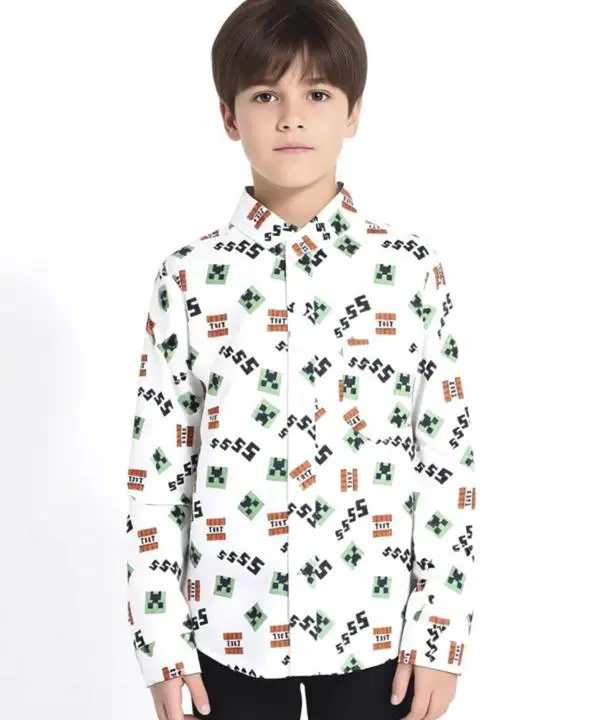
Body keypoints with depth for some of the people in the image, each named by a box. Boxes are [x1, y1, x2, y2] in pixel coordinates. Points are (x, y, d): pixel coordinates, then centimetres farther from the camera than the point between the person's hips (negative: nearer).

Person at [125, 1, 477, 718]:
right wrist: (161, 640, -1)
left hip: (374, 623, 0)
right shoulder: (189, 277, -4)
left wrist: (442, 633, -3)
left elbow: (448, 458, -2)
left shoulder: (412, 269, -5)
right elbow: (155, 470, -1)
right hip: (232, 624, 1)